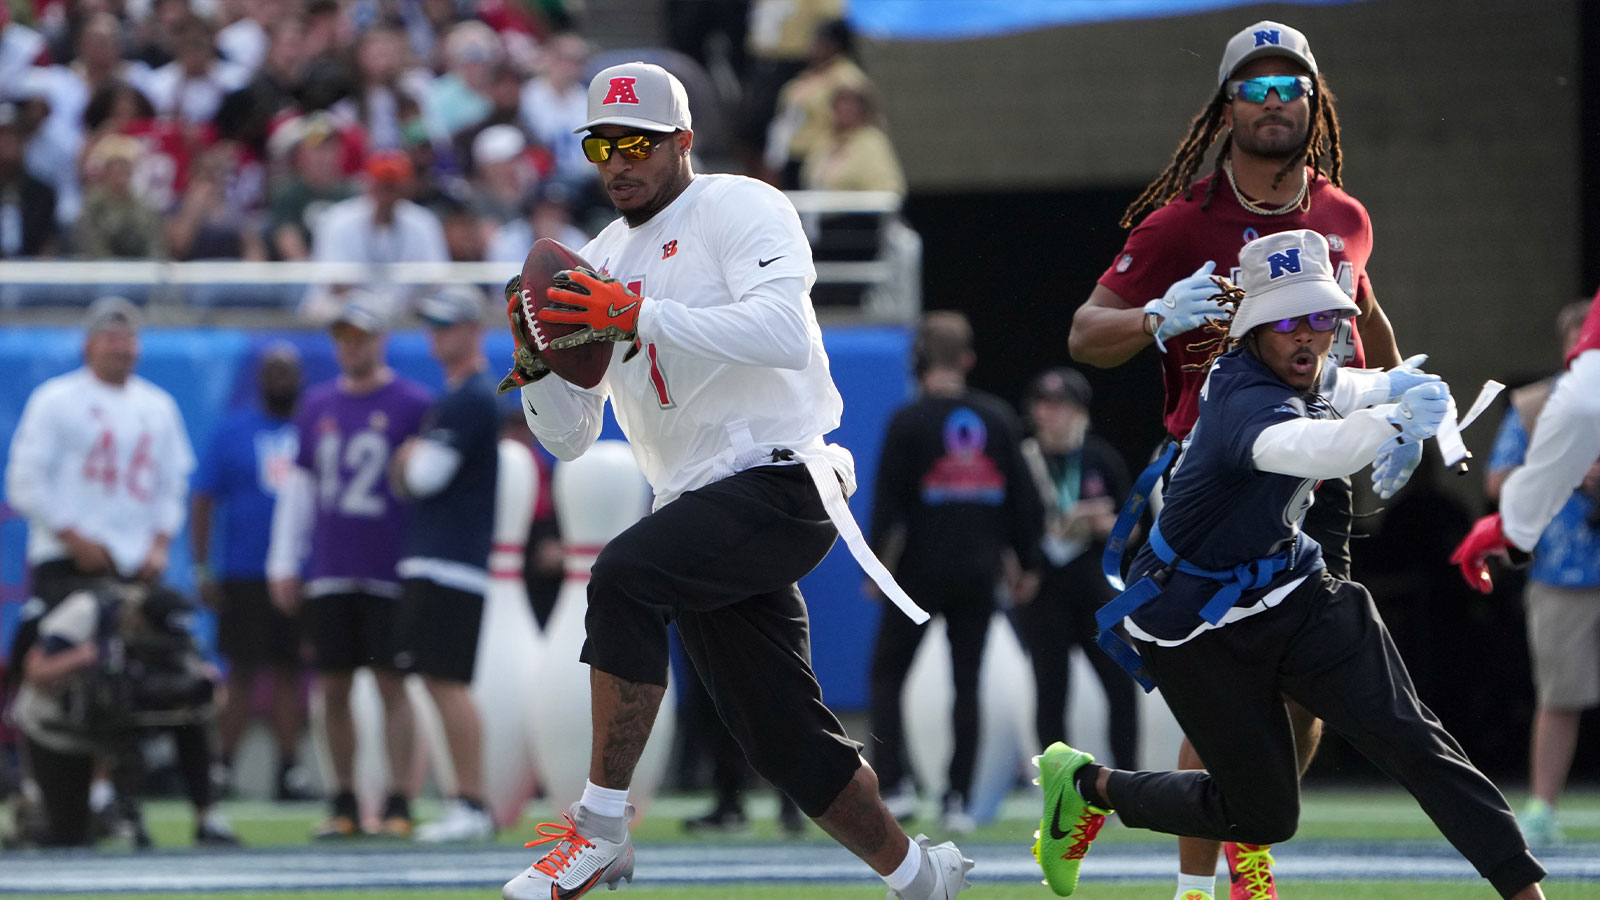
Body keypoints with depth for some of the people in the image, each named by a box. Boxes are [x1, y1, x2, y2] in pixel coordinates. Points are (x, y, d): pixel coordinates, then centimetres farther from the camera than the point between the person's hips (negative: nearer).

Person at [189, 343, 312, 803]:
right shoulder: (233, 431, 3)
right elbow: (203, 501, 1)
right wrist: (202, 570, -5)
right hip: (244, 575, -2)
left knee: (290, 674, 5)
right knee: (242, 675, -2)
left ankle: (289, 771, 8)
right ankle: (222, 770, 1)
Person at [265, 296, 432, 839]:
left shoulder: (412, 404, 0)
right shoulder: (317, 407, 14)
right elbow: (298, 488, 17)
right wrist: (284, 563, 12)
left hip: (390, 571, -4)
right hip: (329, 575, 4)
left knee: (391, 685, -6)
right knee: (333, 689, 4)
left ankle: (397, 803, -4)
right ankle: (344, 804, 10)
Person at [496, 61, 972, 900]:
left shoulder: (739, 209, -3)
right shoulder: (603, 264, 18)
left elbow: (785, 331, -23)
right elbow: (568, 437, 18)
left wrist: (639, 316, -28)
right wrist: (538, 362, -3)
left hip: (778, 479, -8)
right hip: (699, 512, 8)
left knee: (621, 577, -31)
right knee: (787, 745, 8)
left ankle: (601, 830, -28)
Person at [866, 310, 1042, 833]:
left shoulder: (909, 421, -8)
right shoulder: (998, 419, 5)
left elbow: (888, 501, -10)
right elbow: (1023, 497, 7)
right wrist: (1026, 564, 14)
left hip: (920, 572, -3)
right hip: (979, 574, 3)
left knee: (887, 676, 8)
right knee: (967, 684, 7)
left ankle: (895, 785, -6)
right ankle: (958, 800, 2)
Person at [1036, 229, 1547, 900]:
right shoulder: (1246, 398, -31)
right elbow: (1290, 446, -57)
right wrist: (1390, 424, -65)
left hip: (1289, 591, 8)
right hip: (1200, 629, -7)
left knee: (1407, 736, -12)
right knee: (1262, 815, 1)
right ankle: (1088, 784, 24)